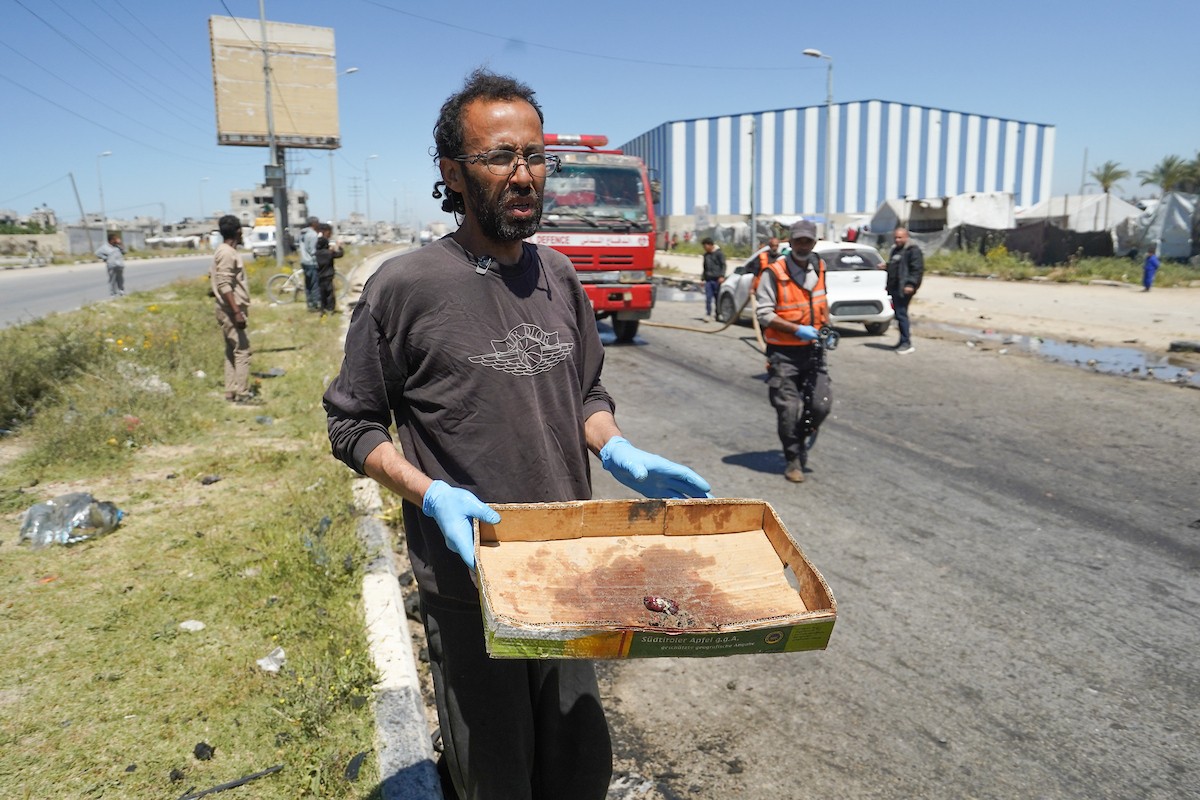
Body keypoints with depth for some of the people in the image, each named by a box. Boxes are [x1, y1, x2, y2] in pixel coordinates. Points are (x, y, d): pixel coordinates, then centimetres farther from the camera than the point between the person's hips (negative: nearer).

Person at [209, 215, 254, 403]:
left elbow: (212, 276, 20)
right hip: (231, 310, -10)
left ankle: (231, 392, 17)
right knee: (242, 350, -9)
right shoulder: (227, 253, -16)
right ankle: (242, 394, -7)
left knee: (232, 351, 13)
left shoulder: (224, 252, 14)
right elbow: (224, 285, -22)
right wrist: (237, 312, -25)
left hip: (228, 310, 10)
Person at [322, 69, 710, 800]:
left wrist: (619, 454, -6)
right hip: (469, 582, -4)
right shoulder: (405, 286, -12)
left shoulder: (558, 275, 4)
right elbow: (353, 423, -5)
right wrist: (433, 497, -20)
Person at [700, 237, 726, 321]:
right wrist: (702, 278, 19)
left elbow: (723, 265, -5)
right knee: (708, 298, -6)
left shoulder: (719, 253, -2)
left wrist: (722, 276, -16)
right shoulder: (706, 254, 16)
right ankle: (708, 314, -7)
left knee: (717, 297, 3)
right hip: (708, 279, 4)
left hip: (717, 279, -4)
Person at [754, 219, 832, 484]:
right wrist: (797, 329, -20)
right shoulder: (774, 272, -12)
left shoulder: (818, 267, 9)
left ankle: (804, 434, 28)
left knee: (822, 403, -3)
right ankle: (793, 460, 15)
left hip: (812, 348, 5)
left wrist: (826, 327, 17)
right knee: (789, 408, -2)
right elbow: (764, 313, -15)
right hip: (783, 351, -5)